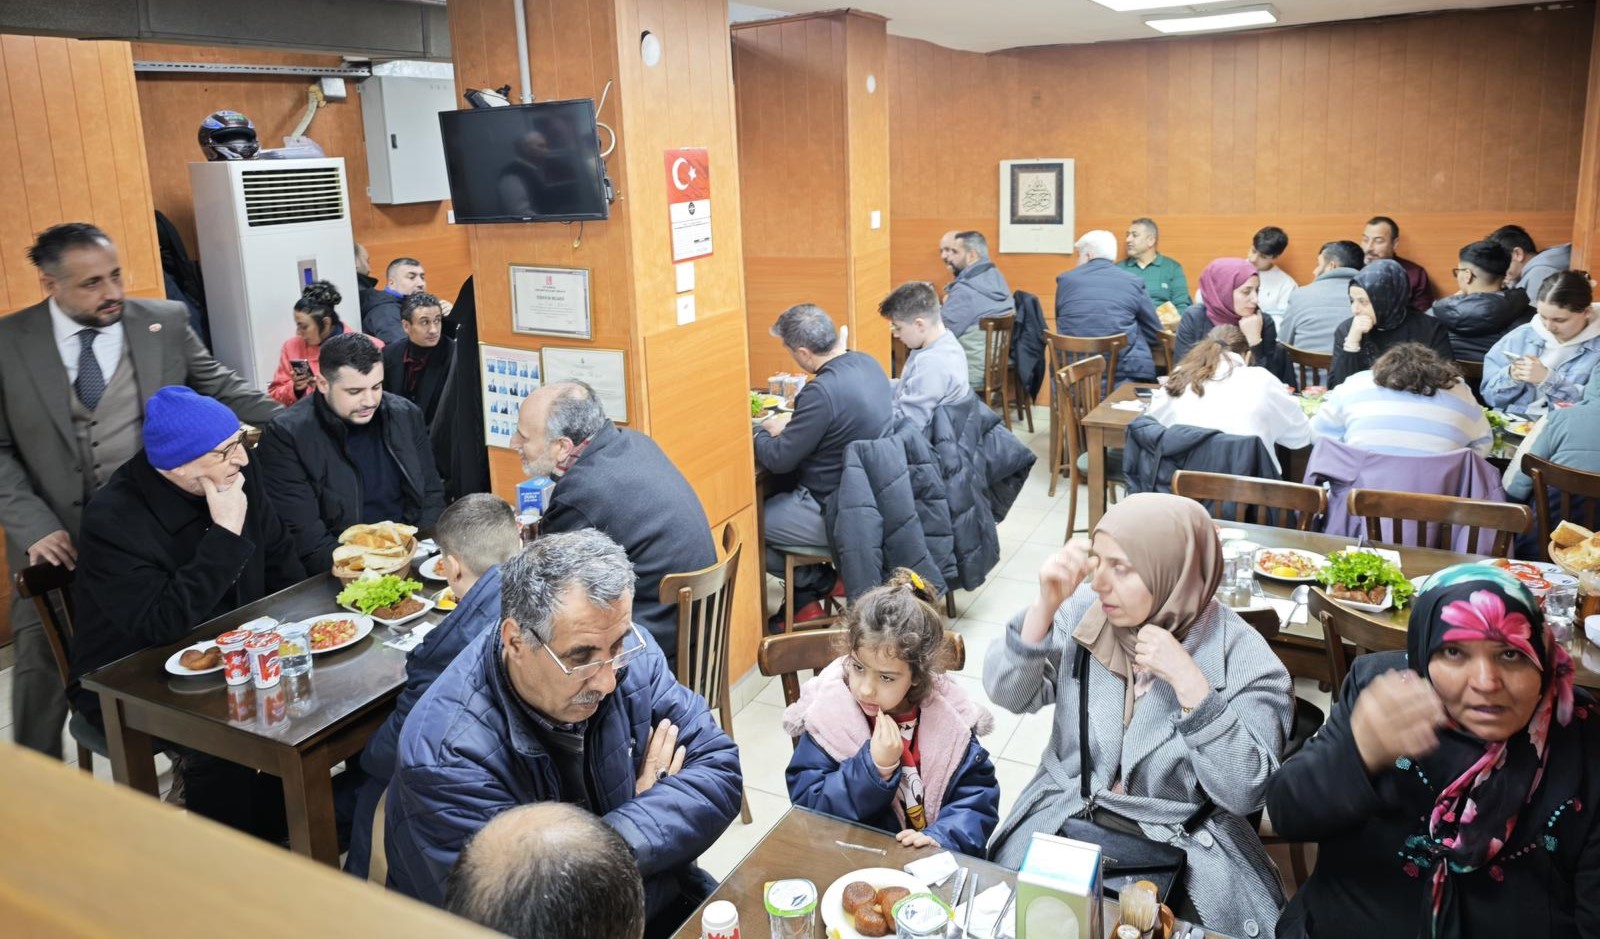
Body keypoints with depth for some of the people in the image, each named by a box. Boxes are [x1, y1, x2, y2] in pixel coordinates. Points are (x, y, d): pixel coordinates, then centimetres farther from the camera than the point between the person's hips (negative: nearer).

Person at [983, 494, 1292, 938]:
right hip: (1065, 820, 2)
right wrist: (1046, 605, -25)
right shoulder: (1085, 609, -7)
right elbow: (1007, 694, -11)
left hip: (1184, 844, -1)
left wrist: (1188, 680, -28)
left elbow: (1245, 793, -18)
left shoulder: (1241, 655, -14)